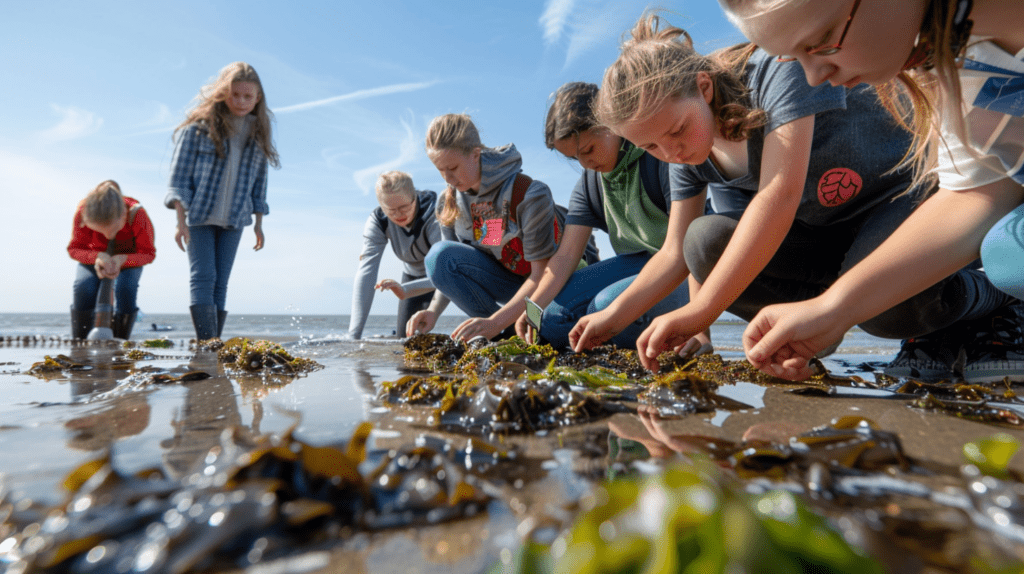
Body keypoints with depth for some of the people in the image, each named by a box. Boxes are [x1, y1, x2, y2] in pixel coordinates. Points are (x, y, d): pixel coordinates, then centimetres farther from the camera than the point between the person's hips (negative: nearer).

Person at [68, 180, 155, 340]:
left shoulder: (137, 215, -36)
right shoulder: (83, 213, -31)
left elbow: (148, 253, -24)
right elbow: (74, 249, -18)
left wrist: (122, 260, -44)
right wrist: (97, 257, -40)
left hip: (128, 259, -1)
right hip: (94, 257, 1)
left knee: (125, 289, -29)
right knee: (83, 288, -27)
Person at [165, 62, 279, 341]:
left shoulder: (257, 135, 7)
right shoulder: (199, 126, -4)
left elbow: (259, 182, 13)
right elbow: (179, 175, -4)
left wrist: (258, 223, 12)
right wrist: (181, 220, -8)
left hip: (234, 220, 3)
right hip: (199, 215, -3)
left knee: (221, 283, 4)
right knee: (203, 277, -11)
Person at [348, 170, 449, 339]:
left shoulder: (434, 214, -36)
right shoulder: (377, 222, -25)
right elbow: (365, 274, -35)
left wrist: (406, 290, -63)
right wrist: (354, 335, -43)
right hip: (413, 274, 4)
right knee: (404, 336, 1)